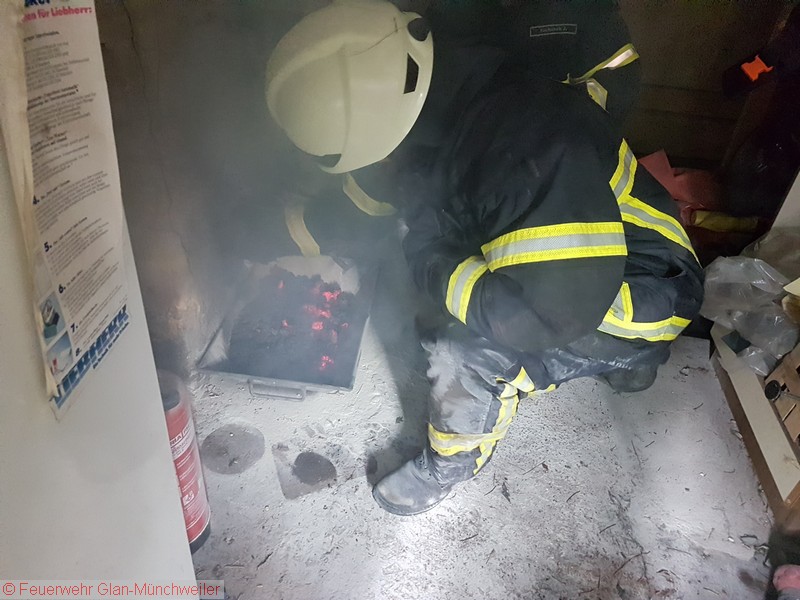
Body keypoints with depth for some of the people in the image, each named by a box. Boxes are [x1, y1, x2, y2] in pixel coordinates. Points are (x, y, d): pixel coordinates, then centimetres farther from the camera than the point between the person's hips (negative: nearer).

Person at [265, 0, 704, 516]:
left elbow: (549, 311, -38)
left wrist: (431, 260, -26)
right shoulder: (433, 116, -11)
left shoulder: (528, 150, -38)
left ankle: (451, 467, 6)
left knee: (472, 353, -24)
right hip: (551, 263, 8)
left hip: (635, 294, -8)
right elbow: (365, 198, 8)